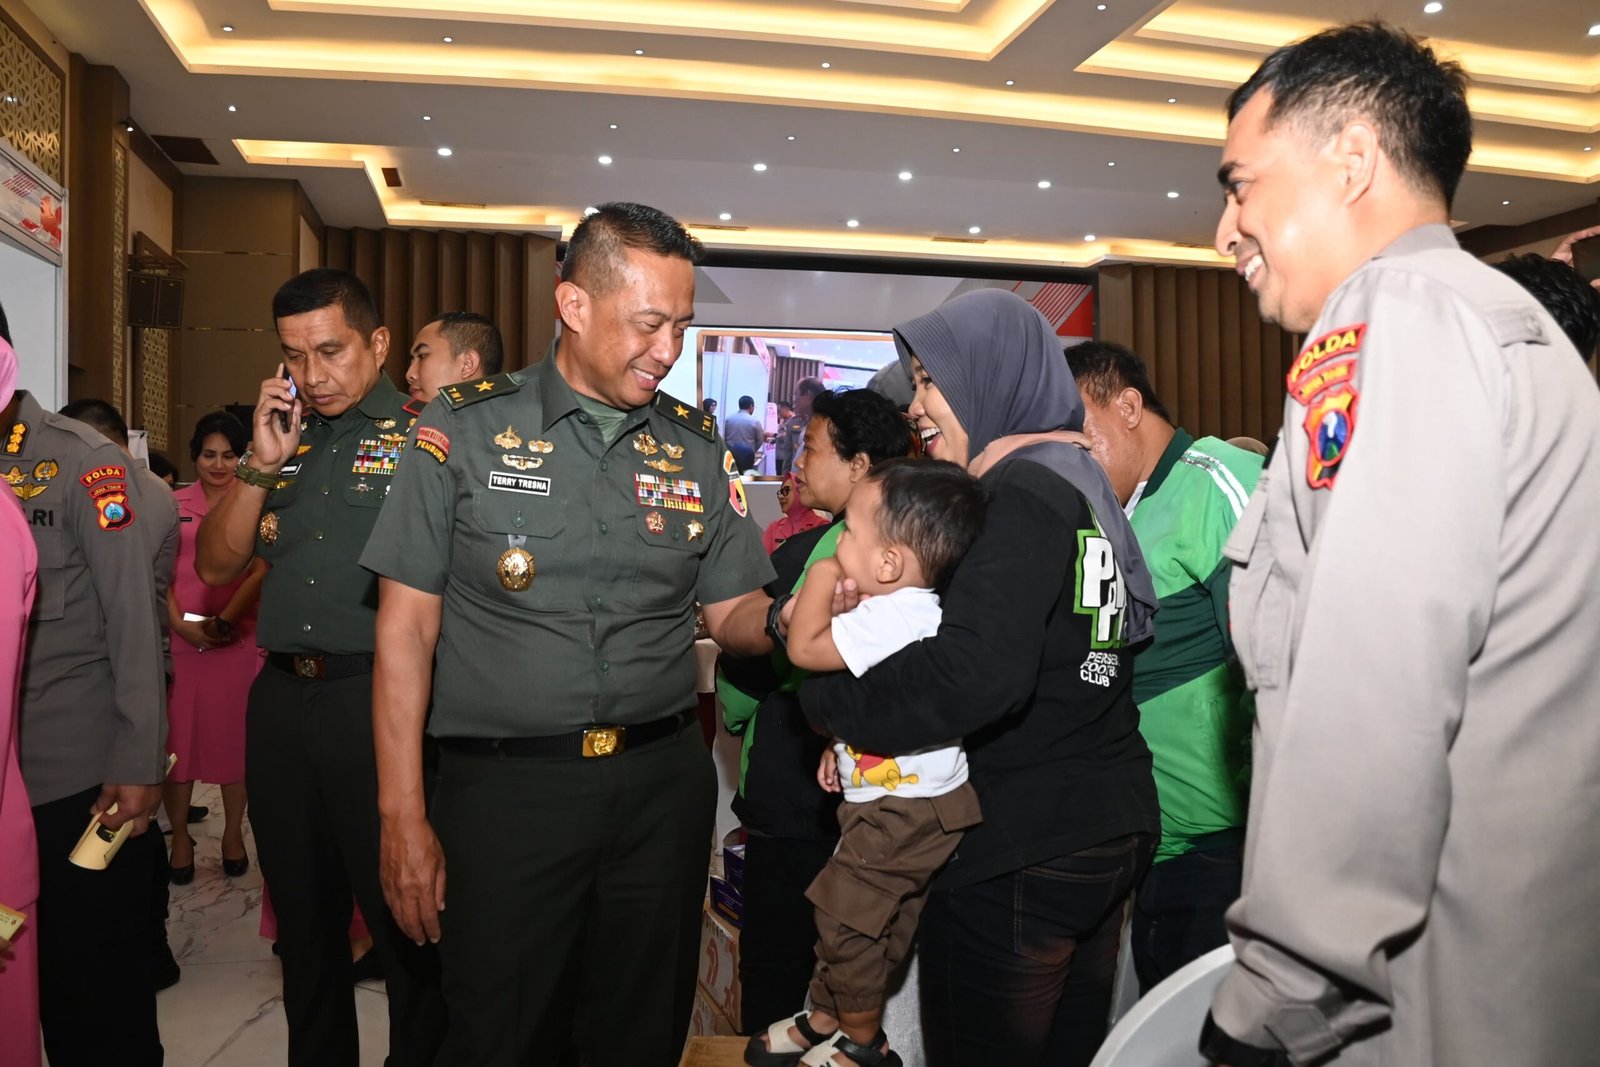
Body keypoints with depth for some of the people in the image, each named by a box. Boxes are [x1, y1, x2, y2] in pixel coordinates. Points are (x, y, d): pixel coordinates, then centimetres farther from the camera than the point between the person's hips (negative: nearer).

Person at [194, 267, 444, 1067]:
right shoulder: (284, 437, 12)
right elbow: (215, 565, 7)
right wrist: (262, 462, -3)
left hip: (378, 696, -6)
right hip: (282, 697, 6)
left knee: (404, 915, 5)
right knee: (303, 913, 20)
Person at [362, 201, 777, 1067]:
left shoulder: (697, 448, 5)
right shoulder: (466, 429, -3)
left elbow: (735, 615, 9)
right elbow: (406, 627, -3)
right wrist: (403, 817, -6)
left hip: (662, 784, 3)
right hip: (504, 784, -2)